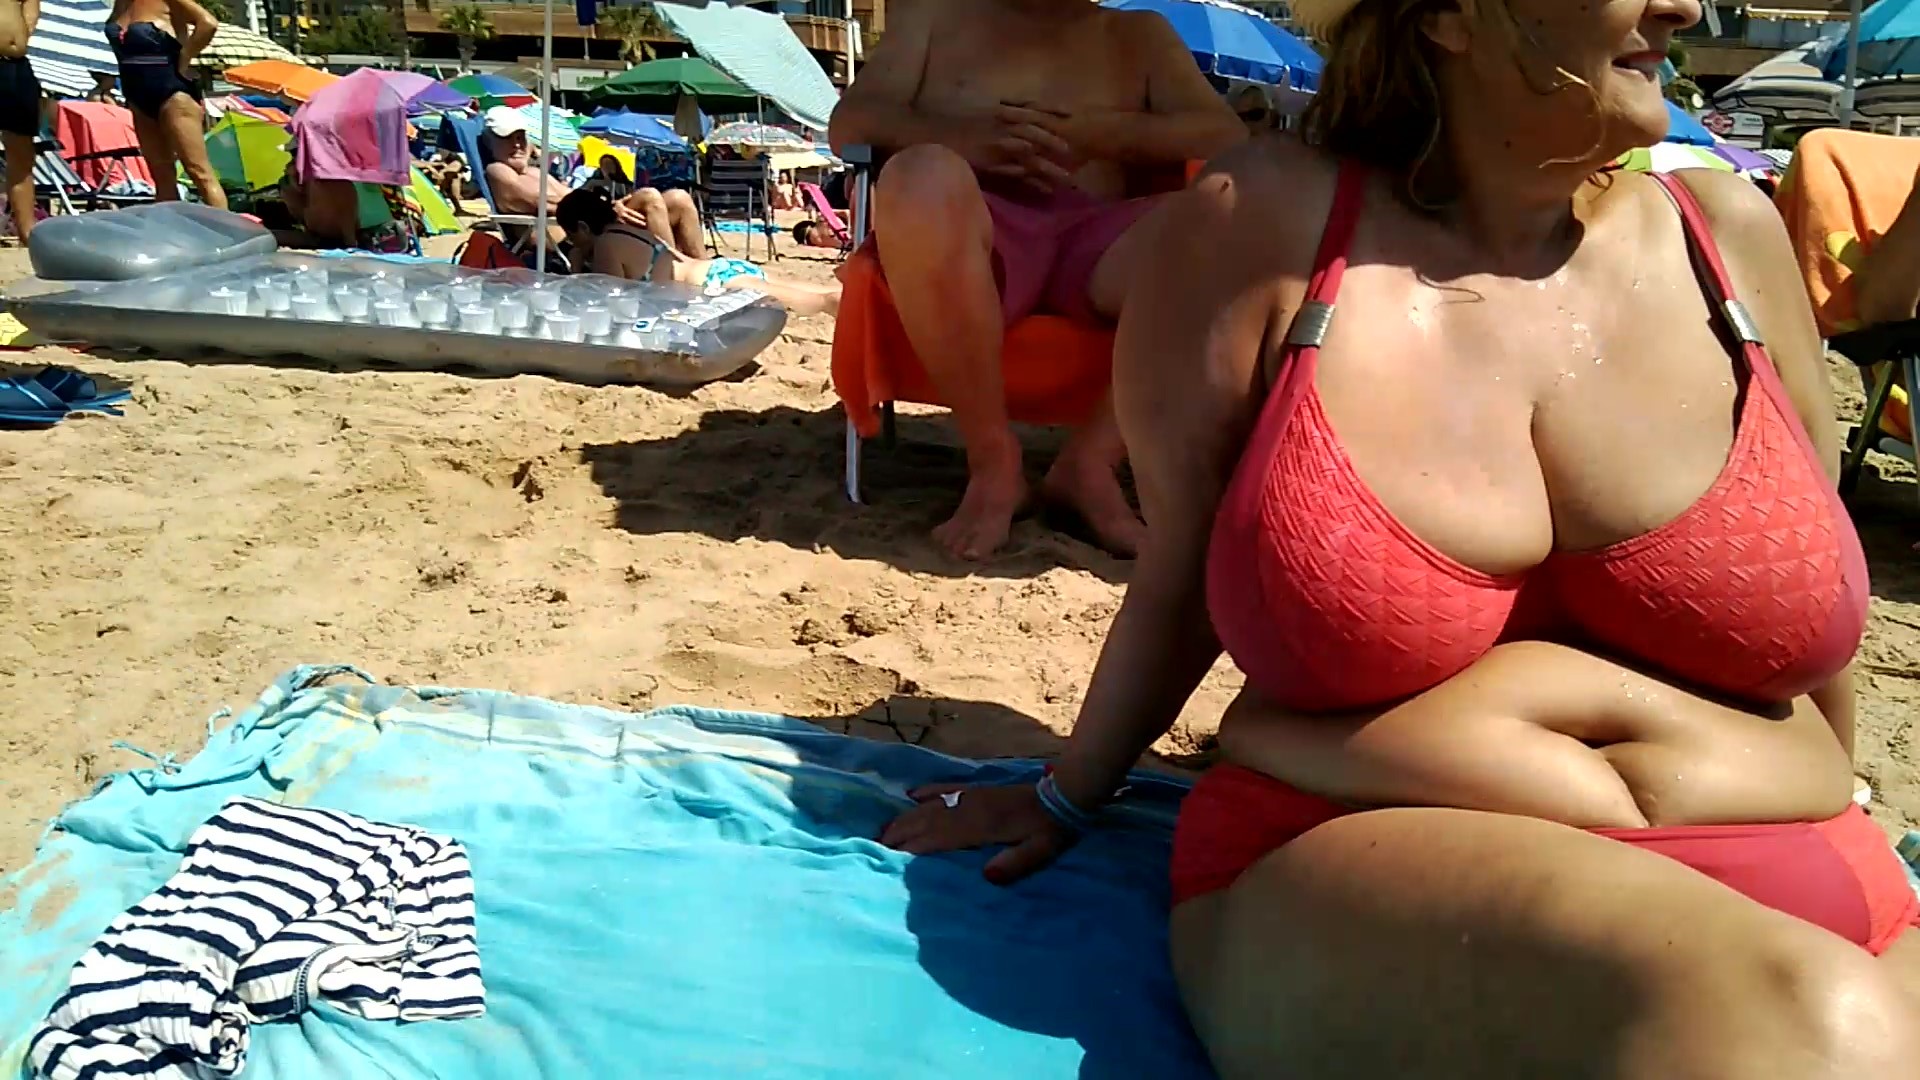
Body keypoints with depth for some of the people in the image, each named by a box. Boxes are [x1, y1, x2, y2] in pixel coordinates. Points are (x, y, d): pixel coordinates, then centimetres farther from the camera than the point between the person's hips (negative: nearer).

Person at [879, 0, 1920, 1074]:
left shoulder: (1727, 231, 7)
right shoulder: (1269, 222, -4)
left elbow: (1810, 624, 18)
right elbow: (1180, 573, 6)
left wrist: (1830, 851, 28)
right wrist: (1070, 795, 16)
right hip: (1356, 879, -3)